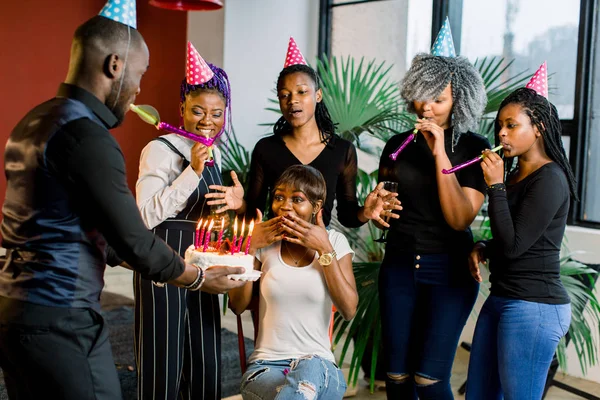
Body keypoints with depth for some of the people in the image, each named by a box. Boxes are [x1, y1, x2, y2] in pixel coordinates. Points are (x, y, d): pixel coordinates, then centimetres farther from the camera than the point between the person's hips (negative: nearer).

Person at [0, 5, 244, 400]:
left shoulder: (36, 121, 11)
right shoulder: (86, 136, -19)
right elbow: (135, 241, -17)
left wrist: (164, 262, 22)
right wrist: (199, 277, 0)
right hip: (58, 320, -9)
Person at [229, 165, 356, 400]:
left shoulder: (335, 242, 2)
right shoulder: (265, 242, 5)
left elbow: (348, 310, -7)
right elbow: (237, 306, 2)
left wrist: (324, 250, -11)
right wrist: (251, 248, -6)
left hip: (318, 367, 1)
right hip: (266, 366, -1)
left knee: (310, 368, -37)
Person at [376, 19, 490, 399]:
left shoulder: (475, 149, -6)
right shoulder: (399, 145, 4)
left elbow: (460, 218, -17)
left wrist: (441, 153, -20)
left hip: (449, 270, -3)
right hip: (400, 265, 3)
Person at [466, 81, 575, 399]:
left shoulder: (550, 179, -13)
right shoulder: (515, 175, 13)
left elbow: (513, 245, -18)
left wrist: (496, 186, -15)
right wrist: (482, 249, 4)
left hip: (534, 308, -9)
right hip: (500, 300, 9)